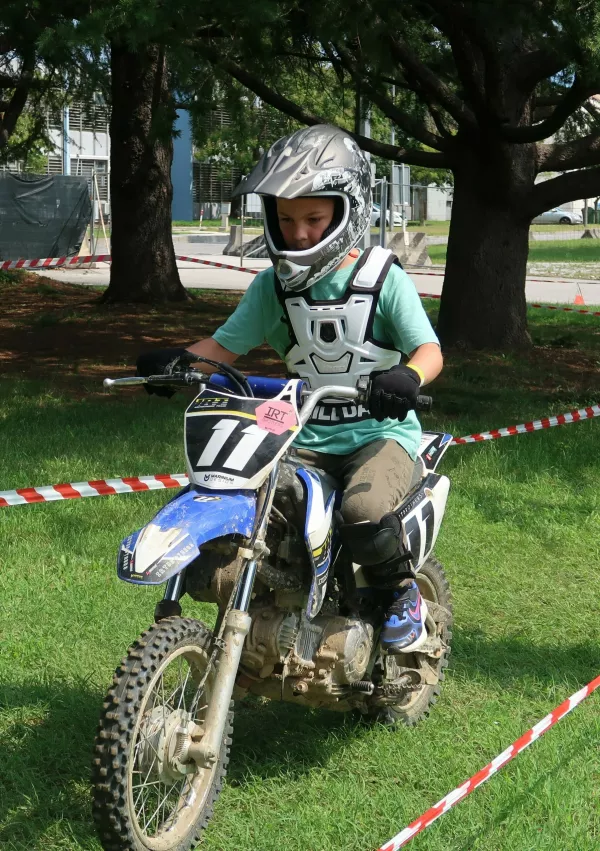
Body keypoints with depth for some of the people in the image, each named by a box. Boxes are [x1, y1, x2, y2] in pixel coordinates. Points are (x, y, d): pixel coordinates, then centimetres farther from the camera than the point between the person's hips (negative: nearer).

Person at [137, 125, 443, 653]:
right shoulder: (273, 285, 7)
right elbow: (227, 344, 7)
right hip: (306, 437, 4)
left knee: (364, 511, -35)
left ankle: (403, 594, -3)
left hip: (381, 431, -4)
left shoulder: (383, 278, -5)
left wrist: (407, 377, -39)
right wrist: (180, 359, -15)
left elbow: (428, 349, -14)